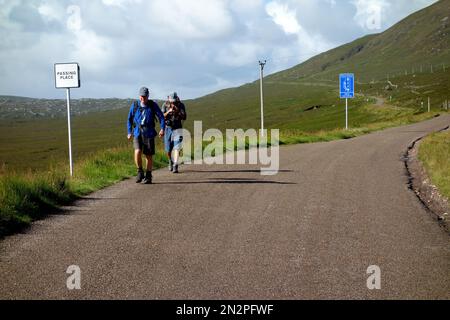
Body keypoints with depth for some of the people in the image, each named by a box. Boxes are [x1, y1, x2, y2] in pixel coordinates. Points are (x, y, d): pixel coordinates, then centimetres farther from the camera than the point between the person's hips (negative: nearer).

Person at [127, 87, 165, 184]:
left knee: (149, 156, 3)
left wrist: (162, 129, -12)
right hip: (137, 133, 0)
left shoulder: (153, 105, -2)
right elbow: (130, 119, 13)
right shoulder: (135, 105, 2)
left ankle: (148, 176, 19)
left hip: (149, 133, 0)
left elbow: (161, 117, 2)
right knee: (137, 152, -19)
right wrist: (129, 132, 9)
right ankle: (140, 172, 0)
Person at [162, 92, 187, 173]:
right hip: (168, 128, 1)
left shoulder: (181, 105, -7)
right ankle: (171, 162, 34)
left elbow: (184, 117, -14)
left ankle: (175, 167, -17)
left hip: (177, 129, -1)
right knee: (168, 150, 5)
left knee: (176, 148, -14)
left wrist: (178, 111, -29)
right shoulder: (165, 105, -5)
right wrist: (168, 112, -28)